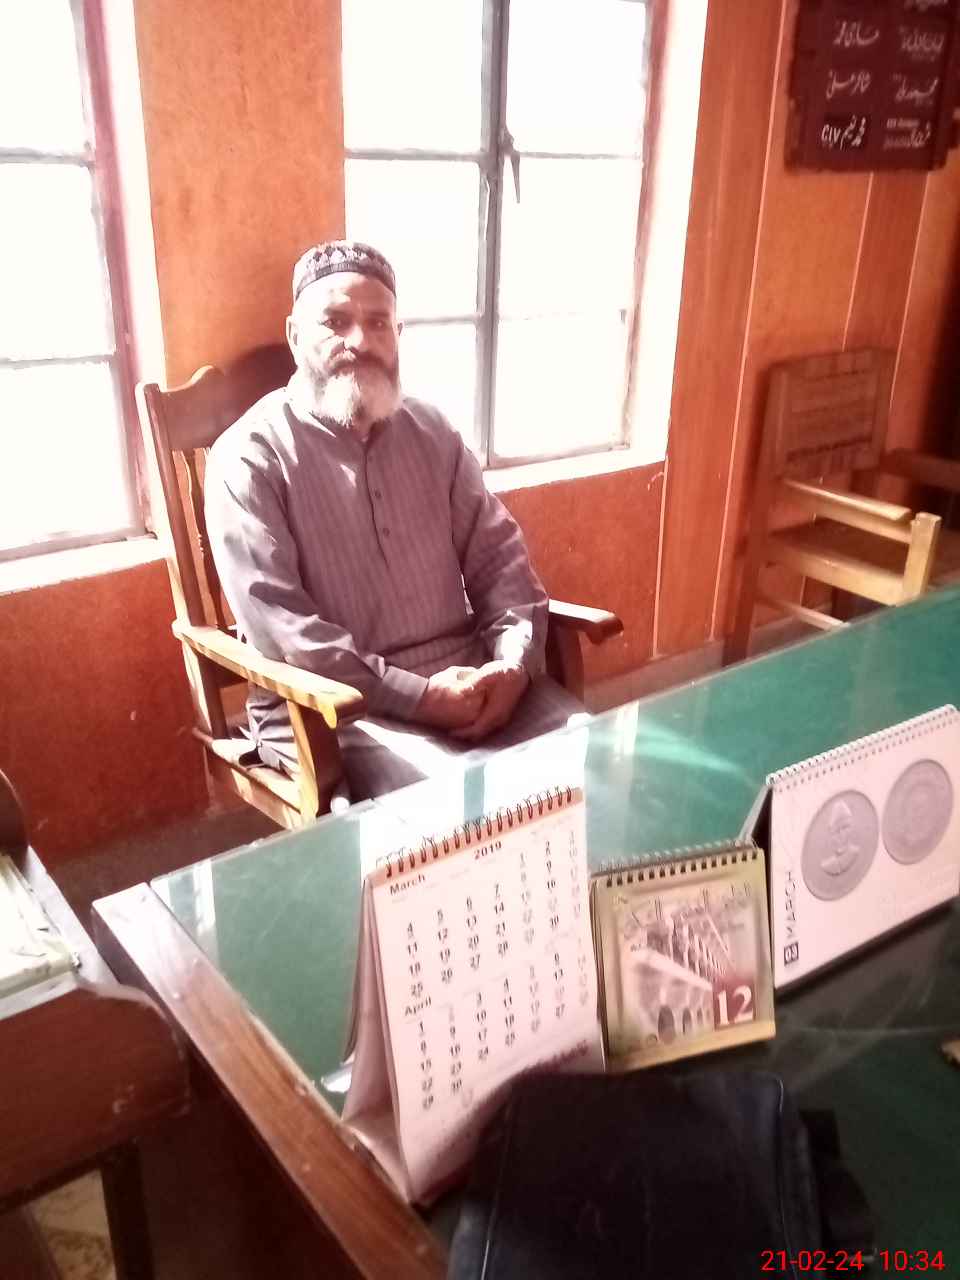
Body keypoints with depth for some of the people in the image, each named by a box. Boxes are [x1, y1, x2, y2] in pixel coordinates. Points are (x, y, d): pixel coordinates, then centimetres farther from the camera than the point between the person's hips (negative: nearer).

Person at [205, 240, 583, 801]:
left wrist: (513, 663, -10)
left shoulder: (432, 431, 11)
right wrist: (417, 696, -19)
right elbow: (276, 625, -14)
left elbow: (500, 558, 9)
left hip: (470, 680, 5)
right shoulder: (251, 456, -6)